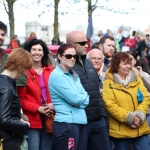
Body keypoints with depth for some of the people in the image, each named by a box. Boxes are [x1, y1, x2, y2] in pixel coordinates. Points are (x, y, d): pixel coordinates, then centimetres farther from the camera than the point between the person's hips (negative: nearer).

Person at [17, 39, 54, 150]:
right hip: (33, 119, -5)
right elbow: (20, 99, -7)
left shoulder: (50, 70, 7)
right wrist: (38, 108, -16)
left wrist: (54, 105, -7)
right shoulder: (24, 71, -8)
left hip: (49, 118, 5)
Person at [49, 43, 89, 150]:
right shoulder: (57, 75, -9)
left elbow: (85, 99, 10)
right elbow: (73, 98, -15)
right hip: (66, 123, -8)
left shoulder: (74, 75, 16)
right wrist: (83, 97, 4)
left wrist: (79, 100, -10)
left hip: (79, 121, 8)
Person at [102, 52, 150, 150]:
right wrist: (129, 118, -16)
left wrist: (139, 115, -12)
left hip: (141, 129, 3)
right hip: (120, 131, -3)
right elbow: (109, 104, -11)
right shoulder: (109, 83, -2)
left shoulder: (137, 79, 11)